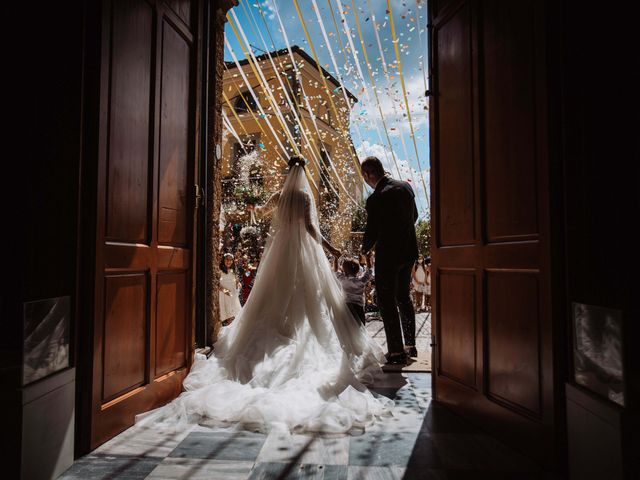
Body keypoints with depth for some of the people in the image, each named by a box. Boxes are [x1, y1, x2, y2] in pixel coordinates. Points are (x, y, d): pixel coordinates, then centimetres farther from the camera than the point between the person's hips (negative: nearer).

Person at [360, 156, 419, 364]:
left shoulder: (375, 199, -21)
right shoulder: (406, 186, 2)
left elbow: (371, 233, -15)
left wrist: (365, 249, 5)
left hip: (387, 255, -8)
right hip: (409, 251, 8)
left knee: (387, 302, 3)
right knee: (403, 297, 21)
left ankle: (396, 352, 7)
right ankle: (410, 345, 31)